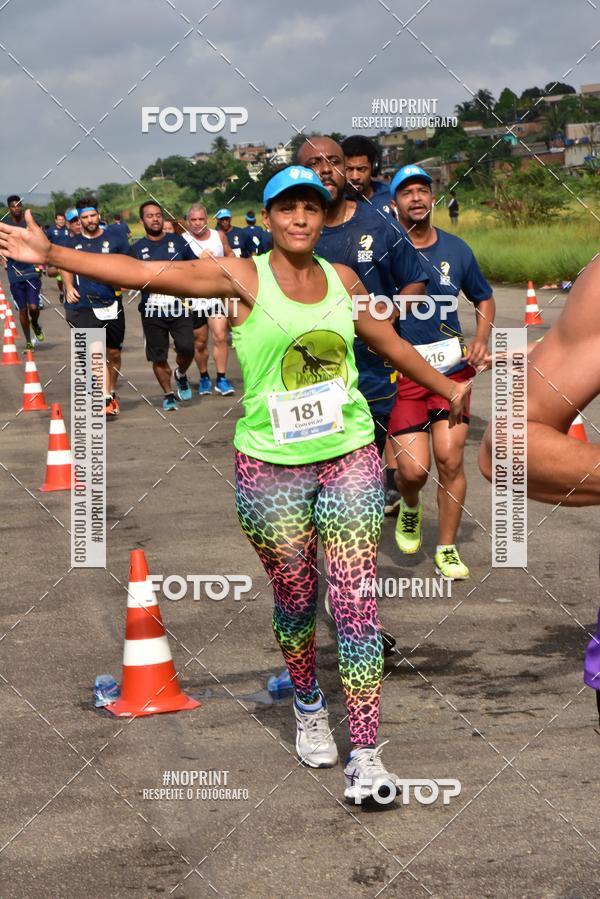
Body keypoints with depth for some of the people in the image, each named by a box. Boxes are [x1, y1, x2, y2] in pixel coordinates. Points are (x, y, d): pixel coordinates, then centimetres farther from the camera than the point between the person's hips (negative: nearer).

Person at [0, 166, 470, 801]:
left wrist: (446, 386, 35)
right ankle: (307, 705, 40)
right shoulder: (243, 277, -5)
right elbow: (144, 273, -13)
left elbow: (390, 343, 24)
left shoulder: (341, 279, 6)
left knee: (355, 604, -3)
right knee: (295, 599, 11)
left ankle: (365, 753, 3)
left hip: (350, 461, 2)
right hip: (270, 467, -2)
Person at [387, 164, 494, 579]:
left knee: (451, 461, -4)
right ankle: (410, 508, 27)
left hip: (451, 369, 2)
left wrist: (481, 340, 3)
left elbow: (484, 298, 20)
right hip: (401, 373, -2)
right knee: (414, 469, -10)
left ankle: (447, 549, 13)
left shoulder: (456, 249, 7)